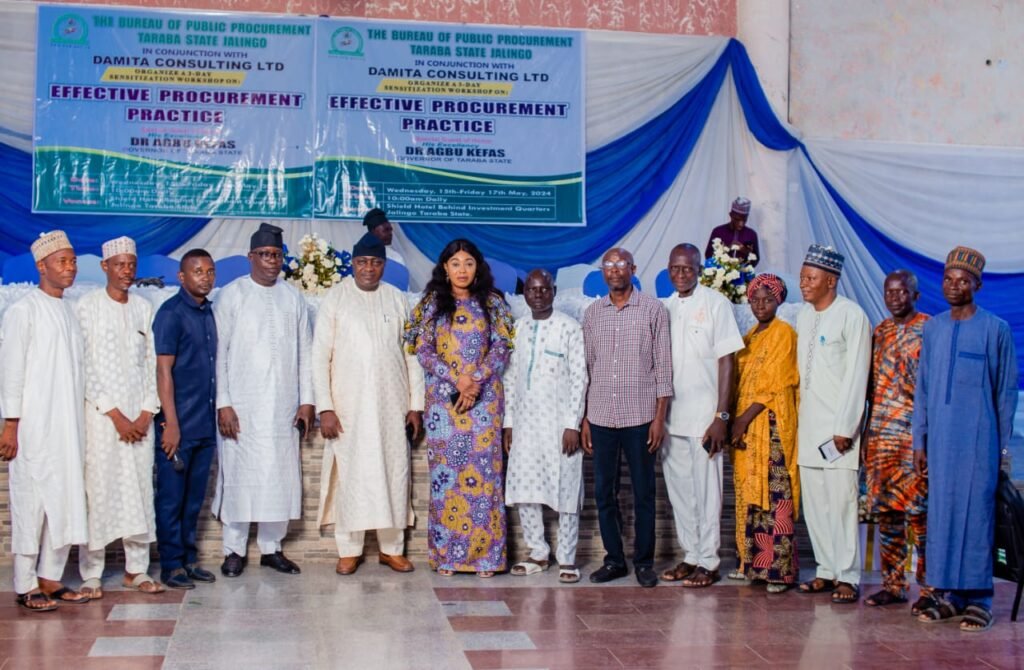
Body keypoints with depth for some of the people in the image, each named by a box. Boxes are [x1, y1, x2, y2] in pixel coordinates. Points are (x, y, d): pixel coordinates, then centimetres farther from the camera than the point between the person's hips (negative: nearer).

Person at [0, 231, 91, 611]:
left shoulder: (68, 312, 15)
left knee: (65, 501, 7)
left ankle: (50, 578, 16)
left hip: (69, 426, 7)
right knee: (32, 501, -3)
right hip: (34, 426, -7)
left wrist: (81, 419, 13)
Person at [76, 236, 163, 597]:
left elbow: (152, 363, 9)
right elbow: (85, 365, -6)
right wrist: (115, 414, -9)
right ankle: (91, 574, 2)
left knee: (140, 489, 3)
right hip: (100, 414, -3)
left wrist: (147, 413, -2)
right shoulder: (88, 306, -1)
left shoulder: (144, 308, 10)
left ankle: (136, 569, 11)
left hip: (139, 415, 4)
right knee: (97, 489, -5)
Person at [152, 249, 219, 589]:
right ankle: (171, 565, 10)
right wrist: (171, 424, -16)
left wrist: (218, 410, 13)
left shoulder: (208, 311, 12)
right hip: (179, 424, -7)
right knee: (171, 497, 2)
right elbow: (163, 370, -13)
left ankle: (189, 558, 22)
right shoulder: (171, 313, -9)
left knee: (194, 497, 13)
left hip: (205, 424, 7)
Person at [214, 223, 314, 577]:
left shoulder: (293, 297, 10)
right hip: (242, 404, -3)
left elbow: (305, 352, 11)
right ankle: (234, 550, 10)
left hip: (283, 405, 3)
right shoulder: (232, 294, 0)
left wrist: (306, 400, 5)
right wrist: (223, 403, -9)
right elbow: (219, 351, -3)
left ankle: (272, 547, 15)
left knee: (280, 475, 4)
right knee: (239, 473, 0)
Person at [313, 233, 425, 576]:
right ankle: (349, 550, 11)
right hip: (348, 406, -2)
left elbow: (412, 355, 9)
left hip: (391, 405, 2)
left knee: (394, 473, 4)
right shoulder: (336, 298, 0)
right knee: (349, 475, 0)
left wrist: (416, 404, 4)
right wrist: (325, 407, -9)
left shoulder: (397, 299, 7)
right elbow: (320, 356, -2)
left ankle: (392, 548, 14)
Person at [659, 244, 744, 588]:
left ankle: (708, 562, 8)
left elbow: (726, 361, -7)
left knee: (706, 492, 0)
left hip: (703, 417, -5)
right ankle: (690, 556, 21)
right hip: (670, 416, 5)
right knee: (679, 491, 10)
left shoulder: (716, 303, -4)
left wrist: (721, 416, -12)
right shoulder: (664, 308, 11)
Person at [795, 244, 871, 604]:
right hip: (808, 425, 7)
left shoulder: (852, 316, -8)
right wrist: (800, 418, 10)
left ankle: (848, 577, 1)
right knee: (814, 503, 8)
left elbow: (856, 376, -12)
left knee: (841, 501, -6)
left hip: (838, 426, -7)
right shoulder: (804, 316, 13)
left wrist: (845, 428, -14)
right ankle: (827, 571, 17)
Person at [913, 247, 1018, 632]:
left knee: (976, 510, -4)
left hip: (979, 438, -4)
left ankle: (978, 599, 3)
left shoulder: (996, 330, 0)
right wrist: (919, 441, 10)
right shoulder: (932, 329, 12)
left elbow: (1007, 391, 2)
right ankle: (949, 594, 14)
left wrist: (1003, 446, -1)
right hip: (940, 438, 4)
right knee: (941, 511, 5)